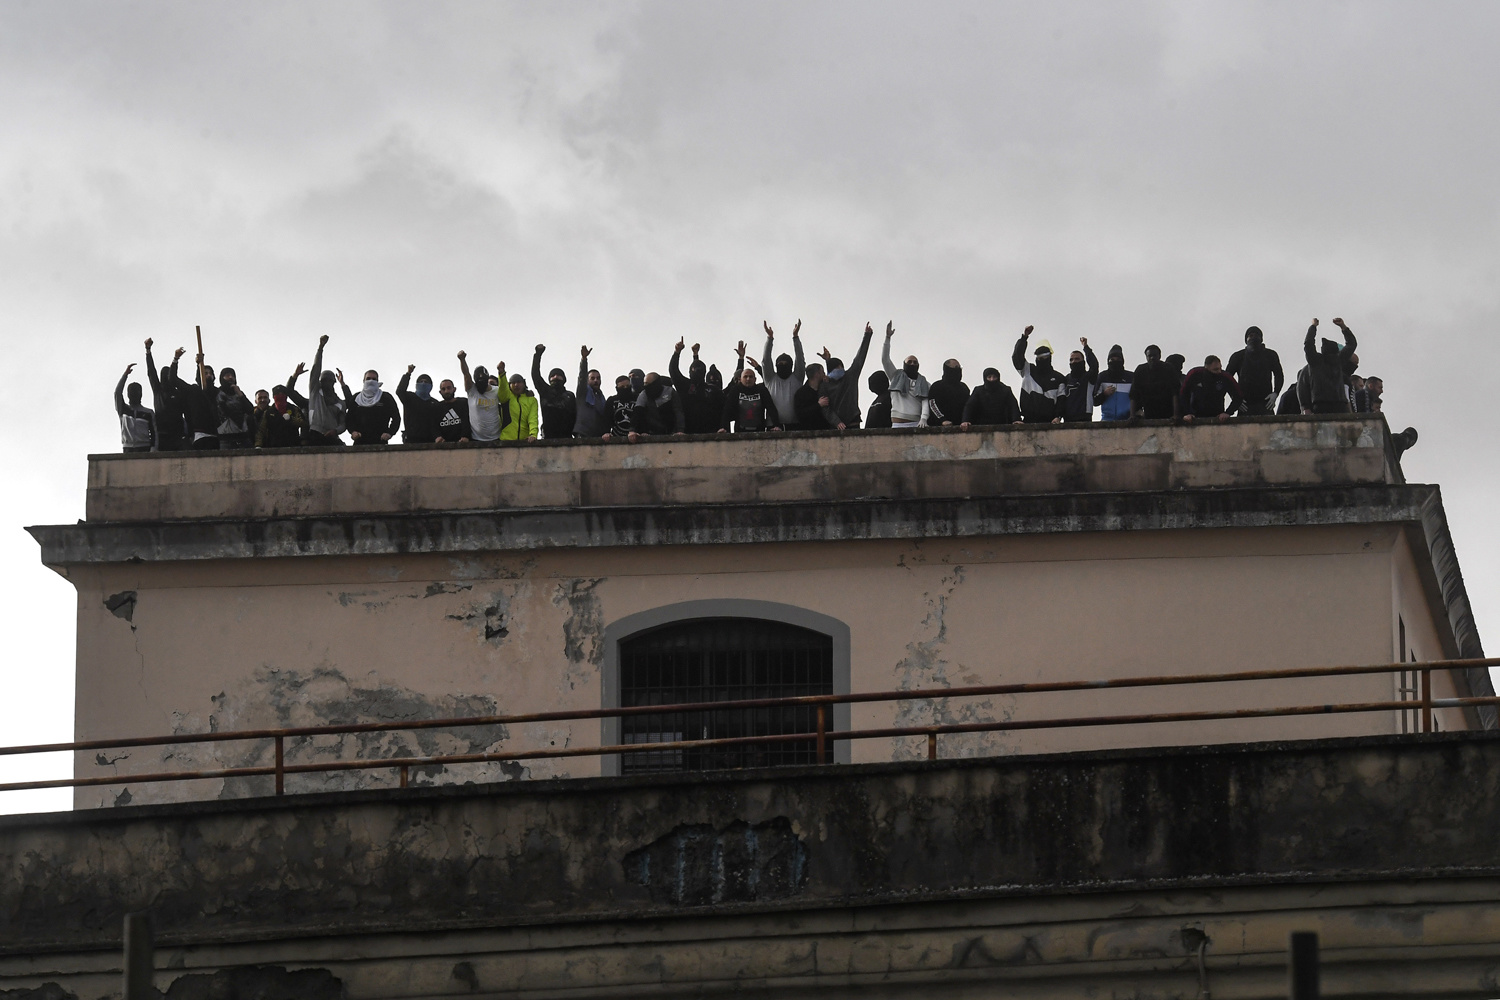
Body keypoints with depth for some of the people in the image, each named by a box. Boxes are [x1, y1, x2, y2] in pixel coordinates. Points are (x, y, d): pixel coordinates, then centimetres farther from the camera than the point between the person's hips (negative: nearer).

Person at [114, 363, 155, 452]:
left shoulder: (149, 413, 11)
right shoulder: (123, 410, 14)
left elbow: (154, 433, 6)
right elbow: (117, 393, 1)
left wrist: (153, 450, -9)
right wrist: (125, 374, -3)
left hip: (144, 448, -1)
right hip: (128, 448, 1)